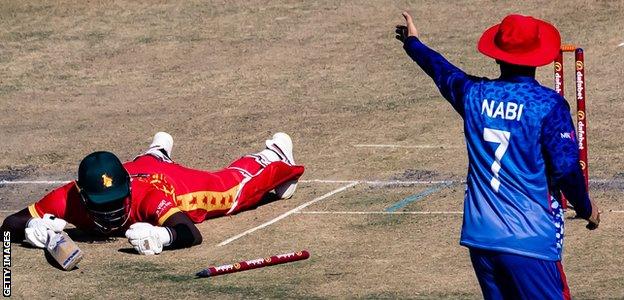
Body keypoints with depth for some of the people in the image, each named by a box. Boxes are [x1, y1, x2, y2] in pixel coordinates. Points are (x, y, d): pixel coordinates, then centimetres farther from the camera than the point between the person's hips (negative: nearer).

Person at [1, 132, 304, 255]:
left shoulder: (148, 195, -50)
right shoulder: (69, 198, -42)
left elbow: (191, 234, -60)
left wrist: (162, 235, -81)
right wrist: (32, 227, -59)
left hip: (175, 181, -3)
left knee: (235, 187, 24)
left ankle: (272, 160, 56)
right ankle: (157, 154, 77)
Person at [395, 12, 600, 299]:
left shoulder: (474, 95, 6)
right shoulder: (548, 104, -10)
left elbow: (442, 71, 27)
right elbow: (566, 168, -13)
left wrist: (413, 43, 48)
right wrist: (585, 208, 6)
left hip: (480, 237, 6)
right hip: (530, 240, -6)